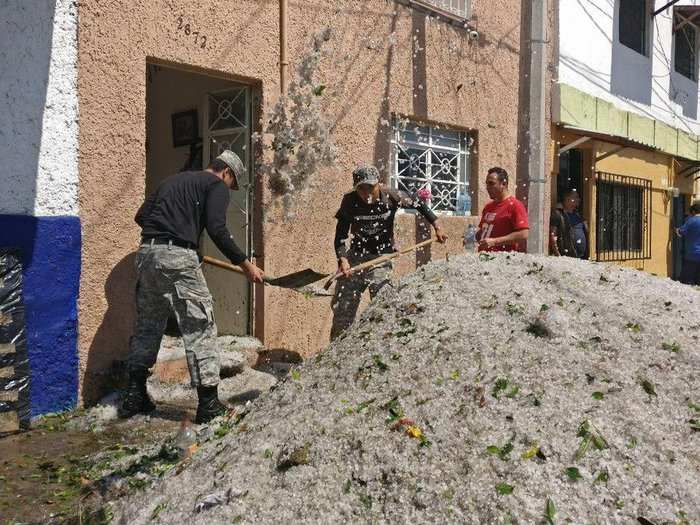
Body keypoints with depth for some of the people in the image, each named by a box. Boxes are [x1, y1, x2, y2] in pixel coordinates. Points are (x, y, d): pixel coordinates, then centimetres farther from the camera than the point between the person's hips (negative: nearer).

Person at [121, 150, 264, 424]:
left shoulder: (174, 180, 27)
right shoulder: (217, 186, 5)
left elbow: (141, 216, 21)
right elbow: (216, 229, -10)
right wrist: (244, 263, -6)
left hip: (146, 253, 8)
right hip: (178, 257, -7)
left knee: (147, 324, 18)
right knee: (200, 327, -1)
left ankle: (134, 396, 25)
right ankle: (209, 403, 1)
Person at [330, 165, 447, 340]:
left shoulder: (391, 197, -14)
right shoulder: (349, 201, -12)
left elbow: (419, 204, 3)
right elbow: (340, 236, -10)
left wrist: (437, 227, -1)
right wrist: (342, 259, -26)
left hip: (382, 257, -2)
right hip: (356, 255, 2)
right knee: (342, 306, 4)